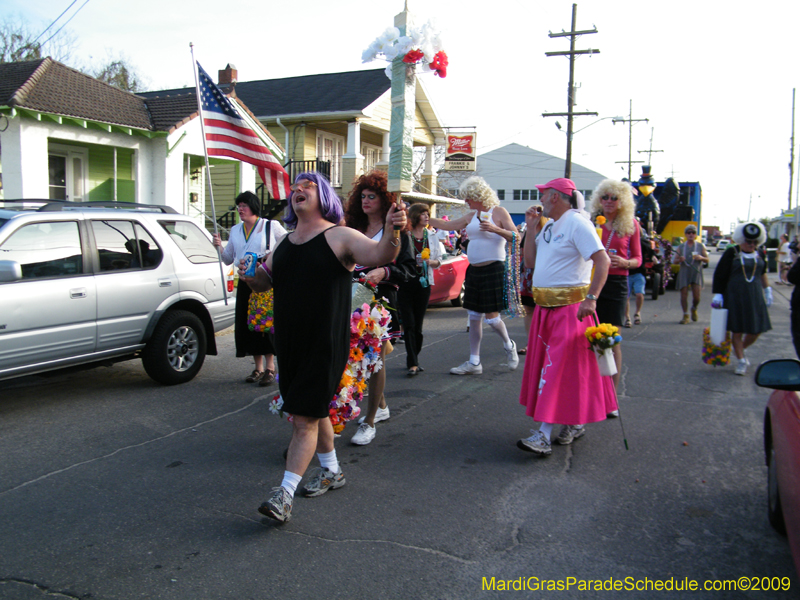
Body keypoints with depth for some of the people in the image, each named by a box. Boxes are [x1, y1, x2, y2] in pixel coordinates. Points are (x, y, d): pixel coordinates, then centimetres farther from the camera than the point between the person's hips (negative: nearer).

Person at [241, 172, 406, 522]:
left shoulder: (339, 237, -8)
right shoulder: (285, 243, 12)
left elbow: (379, 255, -23)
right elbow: (264, 283, 19)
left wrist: (392, 233, -44)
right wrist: (251, 275, -4)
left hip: (325, 345, -7)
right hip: (289, 342, 7)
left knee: (304, 418, -6)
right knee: (313, 411, 19)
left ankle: (285, 493, -2)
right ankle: (331, 471, 37)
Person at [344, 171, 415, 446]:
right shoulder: (354, 228, 15)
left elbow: (409, 267, -9)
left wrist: (383, 272, -24)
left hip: (382, 299, -6)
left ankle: (369, 422, 3)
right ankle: (381, 407, 32)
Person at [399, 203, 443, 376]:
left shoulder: (431, 237, 12)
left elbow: (438, 261, 13)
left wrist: (430, 261, -6)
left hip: (423, 284, 4)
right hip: (405, 282, -3)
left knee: (418, 324, 7)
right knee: (409, 324, -8)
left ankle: (413, 360, 18)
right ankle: (413, 363, -7)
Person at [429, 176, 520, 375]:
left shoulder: (498, 212, -5)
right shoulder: (471, 216, 13)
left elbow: (515, 237, -11)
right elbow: (448, 225, 18)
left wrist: (495, 229, -24)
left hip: (493, 269, -7)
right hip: (474, 270, 7)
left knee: (491, 317, -6)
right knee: (474, 317, 8)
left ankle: (509, 345, 24)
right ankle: (474, 362, 14)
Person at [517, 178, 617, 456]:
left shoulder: (577, 224, -13)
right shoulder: (549, 226, 16)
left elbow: (603, 260, -22)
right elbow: (530, 262, 16)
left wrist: (591, 298, -31)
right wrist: (531, 229, 8)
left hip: (570, 308, -10)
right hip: (545, 307, 10)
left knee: (559, 369, -9)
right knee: (543, 364, 14)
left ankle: (544, 435, -10)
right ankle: (575, 423, 27)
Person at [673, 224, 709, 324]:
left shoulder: (701, 246, 10)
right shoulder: (681, 247, 12)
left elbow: (707, 260, 10)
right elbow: (674, 261, 10)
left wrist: (701, 258, -13)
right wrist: (679, 260, -13)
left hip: (696, 272, -1)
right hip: (684, 272, 1)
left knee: (696, 296, -8)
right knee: (684, 294, -3)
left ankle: (694, 309, 23)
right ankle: (686, 315, 7)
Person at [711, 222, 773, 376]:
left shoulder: (759, 255, 8)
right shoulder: (731, 253, -6)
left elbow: (762, 274, 23)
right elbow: (719, 275, -6)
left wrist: (767, 291, 21)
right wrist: (718, 294, -11)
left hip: (755, 298, 5)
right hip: (734, 298, -4)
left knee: (756, 330, 5)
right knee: (737, 330, 1)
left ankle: (741, 349, 32)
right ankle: (741, 361, 13)